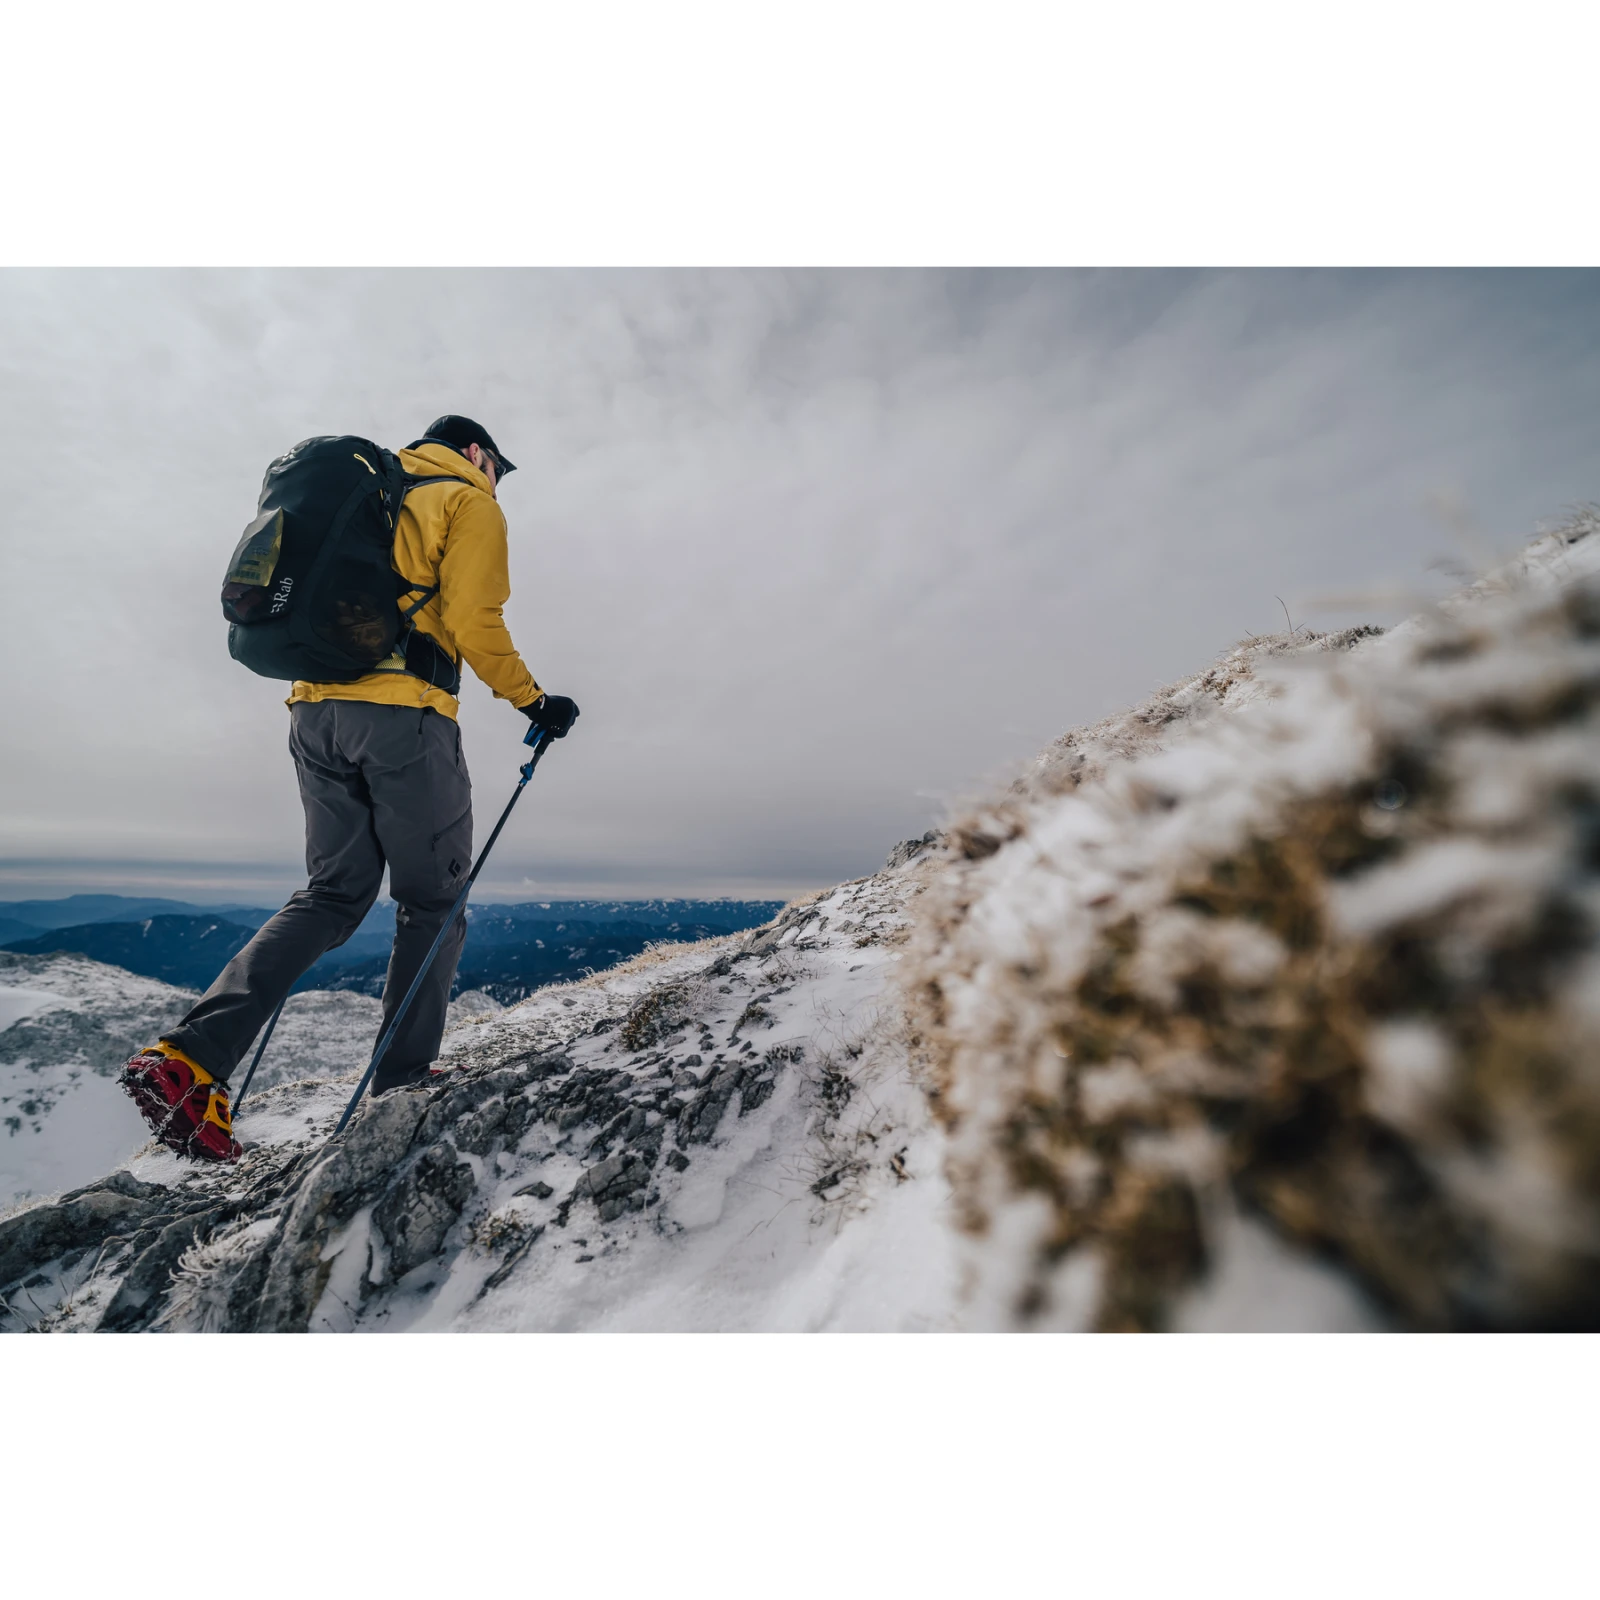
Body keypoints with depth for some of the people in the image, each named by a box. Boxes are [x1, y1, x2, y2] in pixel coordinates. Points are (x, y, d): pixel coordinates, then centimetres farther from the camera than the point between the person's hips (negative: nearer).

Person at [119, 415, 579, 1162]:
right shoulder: (470, 503, 6)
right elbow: (472, 620, -10)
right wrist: (531, 699, -2)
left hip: (315, 709, 8)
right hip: (404, 713, -7)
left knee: (332, 894, 12)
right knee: (432, 900, 3)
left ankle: (191, 1057, 1)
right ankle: (403, 1081, 10)